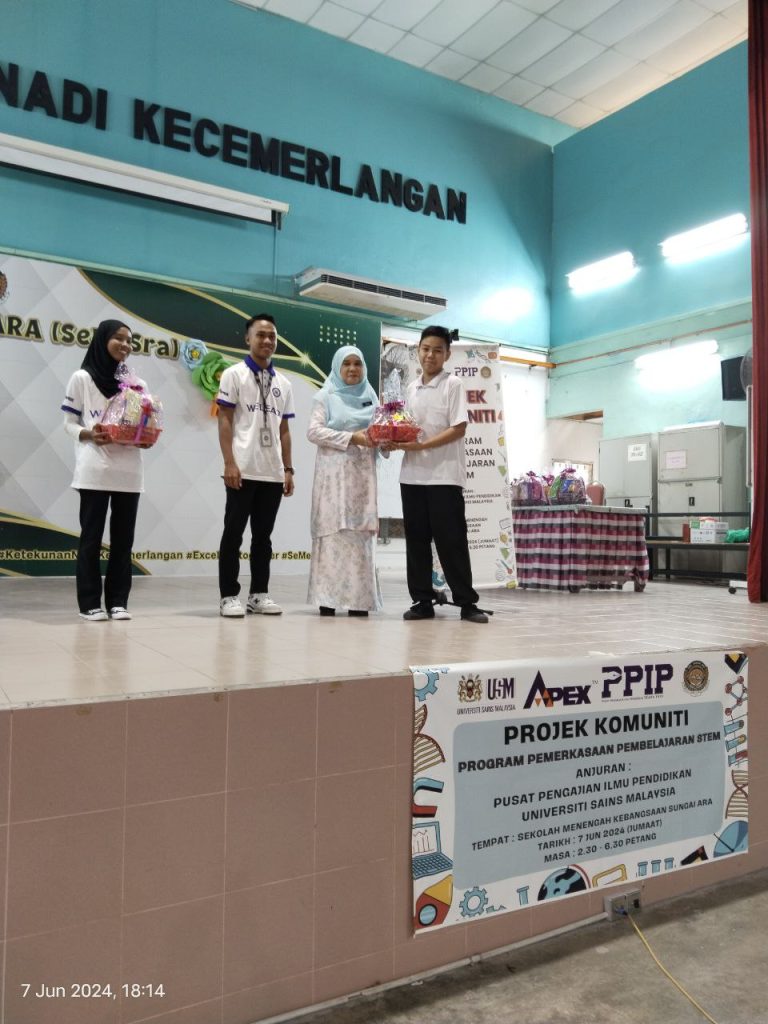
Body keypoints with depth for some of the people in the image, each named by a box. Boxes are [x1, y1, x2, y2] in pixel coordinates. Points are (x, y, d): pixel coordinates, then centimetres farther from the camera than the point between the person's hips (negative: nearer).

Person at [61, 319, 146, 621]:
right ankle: (90, 603, 4)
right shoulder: (82, 378, 4)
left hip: (128, 470, 4)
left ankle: (118, 601, 10)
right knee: (91, 537, -1)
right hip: (94, 470, -3)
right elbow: (69, 423, 3)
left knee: (123, 537, 4)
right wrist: (89, 435, -16)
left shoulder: (135, 383, 15)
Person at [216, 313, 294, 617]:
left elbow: (283, 430, 15)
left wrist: (288, 469, 8)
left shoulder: (283, 383, 15)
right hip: (243, 470, -5)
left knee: (263, 534, 9)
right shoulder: (234, 374, 2)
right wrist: (229, 463, -14)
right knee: (234, 533, -1)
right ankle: (229, 596, 6)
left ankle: (259, 594, 16)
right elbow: (225, 422, -4)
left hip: (272, 473, 5)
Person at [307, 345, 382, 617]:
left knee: (361, 532, 0)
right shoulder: (326, 396, 4)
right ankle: (326, 597, -3)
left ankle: (358, 598, 4)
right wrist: (352, 437, -15)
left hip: (362, 473, 4)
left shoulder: (370, 397, 16)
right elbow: (314, 431, -7)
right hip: (334, 472, -3)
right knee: (333, 530, -7)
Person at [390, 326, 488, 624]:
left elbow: (459, 429, -10)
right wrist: (396, 440, -3)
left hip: (444, 475, -5)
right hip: (412, 474, 6)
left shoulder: (452, 384, -2)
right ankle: (422, 601, 13)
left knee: (451, 541, -3)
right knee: (416, 540, 5)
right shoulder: (411, 388, 15)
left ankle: (466, 602, 6)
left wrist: (422, 445, -17)